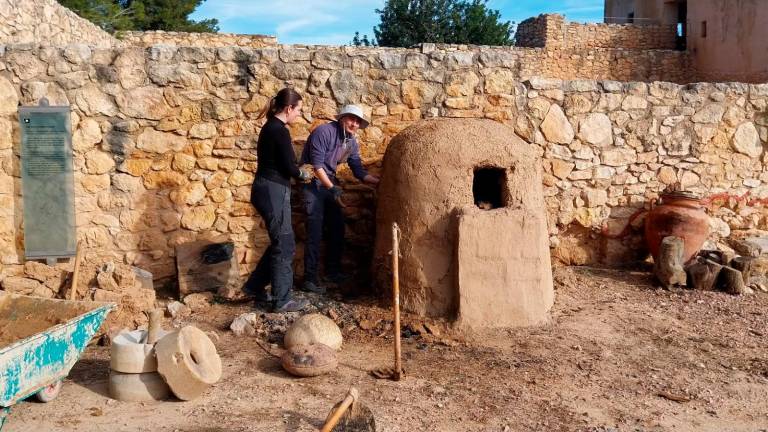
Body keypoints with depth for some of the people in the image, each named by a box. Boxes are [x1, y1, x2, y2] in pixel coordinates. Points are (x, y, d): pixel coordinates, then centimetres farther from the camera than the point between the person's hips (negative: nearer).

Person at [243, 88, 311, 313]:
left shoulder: (270, 127, 13)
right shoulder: (280, 131, -16)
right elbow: (288, 167, -17)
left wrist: (296, 172, 8)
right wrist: (303, 175, 3)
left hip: (266, 189, 10)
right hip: (274, 192, -10)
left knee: (279, 242, 19)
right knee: (284, 246, -1)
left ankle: (255, 286, 27)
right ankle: (282, 300, 7)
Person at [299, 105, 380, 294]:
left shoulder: (352, 143, 7)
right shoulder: (324, 132, -17)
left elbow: (359, 172, 10)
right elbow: (316, 165, -22)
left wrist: (380, 182, -1)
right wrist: (332, 188, -25)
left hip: (330, 182, 8)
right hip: (312, 181, -8)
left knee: (338, 227, 10)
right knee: (315, 231, -11)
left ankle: (333, 271, 23)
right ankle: (309, 278, -6)